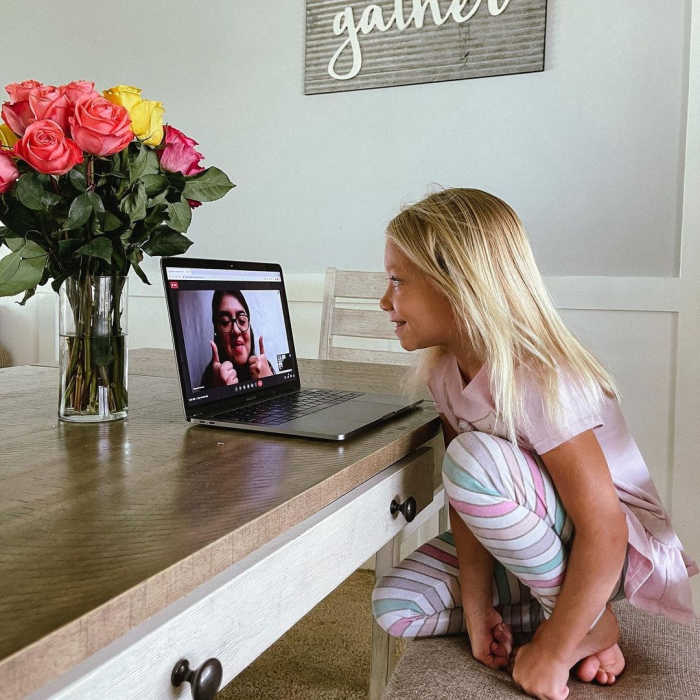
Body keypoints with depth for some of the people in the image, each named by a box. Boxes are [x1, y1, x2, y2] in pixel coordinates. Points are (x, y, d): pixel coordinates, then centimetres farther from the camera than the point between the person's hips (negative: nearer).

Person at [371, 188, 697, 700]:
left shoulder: (537, 380, -29)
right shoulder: (445, 371, -6)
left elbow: (603, 529, -29)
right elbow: (465, 503, -5)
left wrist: (554, 651, -22)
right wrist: (477, 605, -11)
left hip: (623, 547, -7)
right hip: (517, 544, 7)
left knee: (473, 459, -33)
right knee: (395, 607, -7)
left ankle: (591, 626, -11)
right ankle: (567, 614, 2)